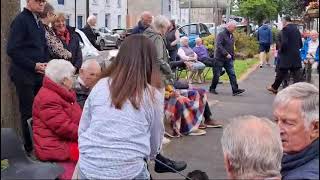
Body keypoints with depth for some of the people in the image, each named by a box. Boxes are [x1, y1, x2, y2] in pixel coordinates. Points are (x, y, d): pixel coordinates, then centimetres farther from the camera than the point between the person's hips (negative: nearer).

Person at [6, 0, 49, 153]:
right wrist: (34, 65, -16)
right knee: (29, 112, 0)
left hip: (39, 74, 7)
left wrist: (46, 64, 6)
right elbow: (12, 50, -16)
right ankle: (30, 148, 11)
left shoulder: (38, 22, 15)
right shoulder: (20, 20, -9)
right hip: (24, 75, -7)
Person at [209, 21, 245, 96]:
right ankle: (212, 88, 17)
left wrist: (232, 56, 16)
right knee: (217, 74, 2)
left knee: (232, 74, -3)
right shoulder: (221, 34, -11)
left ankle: (235, 90, -6)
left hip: (229, 59, 7)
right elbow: (219, 46, -22)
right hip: (220, 58, -7)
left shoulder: (231, 35, 15)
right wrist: (226, 54, -26)